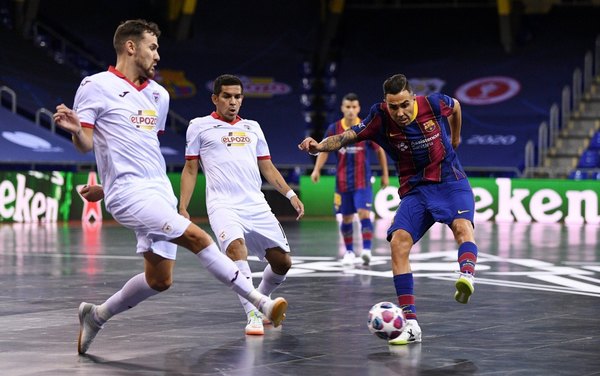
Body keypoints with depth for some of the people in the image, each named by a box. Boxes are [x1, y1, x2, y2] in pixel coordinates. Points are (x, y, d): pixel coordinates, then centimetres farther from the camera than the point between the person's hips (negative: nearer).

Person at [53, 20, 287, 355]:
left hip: (160, 192, 8)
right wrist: (75, 129, -28)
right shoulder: (96, 86, -3)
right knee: (196, 237, -21)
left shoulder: (159, 95, 16)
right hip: (130, 194, -8)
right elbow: (85, 144, -5)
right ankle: (261, 303, -19)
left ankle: (96, 315, 27)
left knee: (159, 280, 6)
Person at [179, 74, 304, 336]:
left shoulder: (252, 127, 20)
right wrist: (182, 208, 4)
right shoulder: (199, 126, 10)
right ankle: (252, 315, -32)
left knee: (282, 261, 0)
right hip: (223, 204, -5)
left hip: (256, 205, 5)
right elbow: (190, 170, 12)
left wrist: (290, 194, 10)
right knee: (235, 245, -33)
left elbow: (267, 167, 23)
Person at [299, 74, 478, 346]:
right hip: (415, 190, 1)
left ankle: (467, 276, -60)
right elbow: (348, 136, -19)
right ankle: (410, 324, -22)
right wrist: (319, 146, -38)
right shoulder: (380, 118, -10)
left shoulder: (434, 104, -9)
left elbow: (455, 106, 14)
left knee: (462, 225, -33)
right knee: (398, 241, -21)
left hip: (451, 182, -1)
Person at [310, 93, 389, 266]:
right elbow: (324, 150, 4)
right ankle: (349, 252, 22)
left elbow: (380, 150, 4)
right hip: (342, 181, 2)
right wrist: (317, 169, -12)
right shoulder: (334, 129, -2)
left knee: (364, 214, -17)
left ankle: (366, 250, -20)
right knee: (346, 218, 9)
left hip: (362, 181, -2)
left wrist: (385, 174, 6)